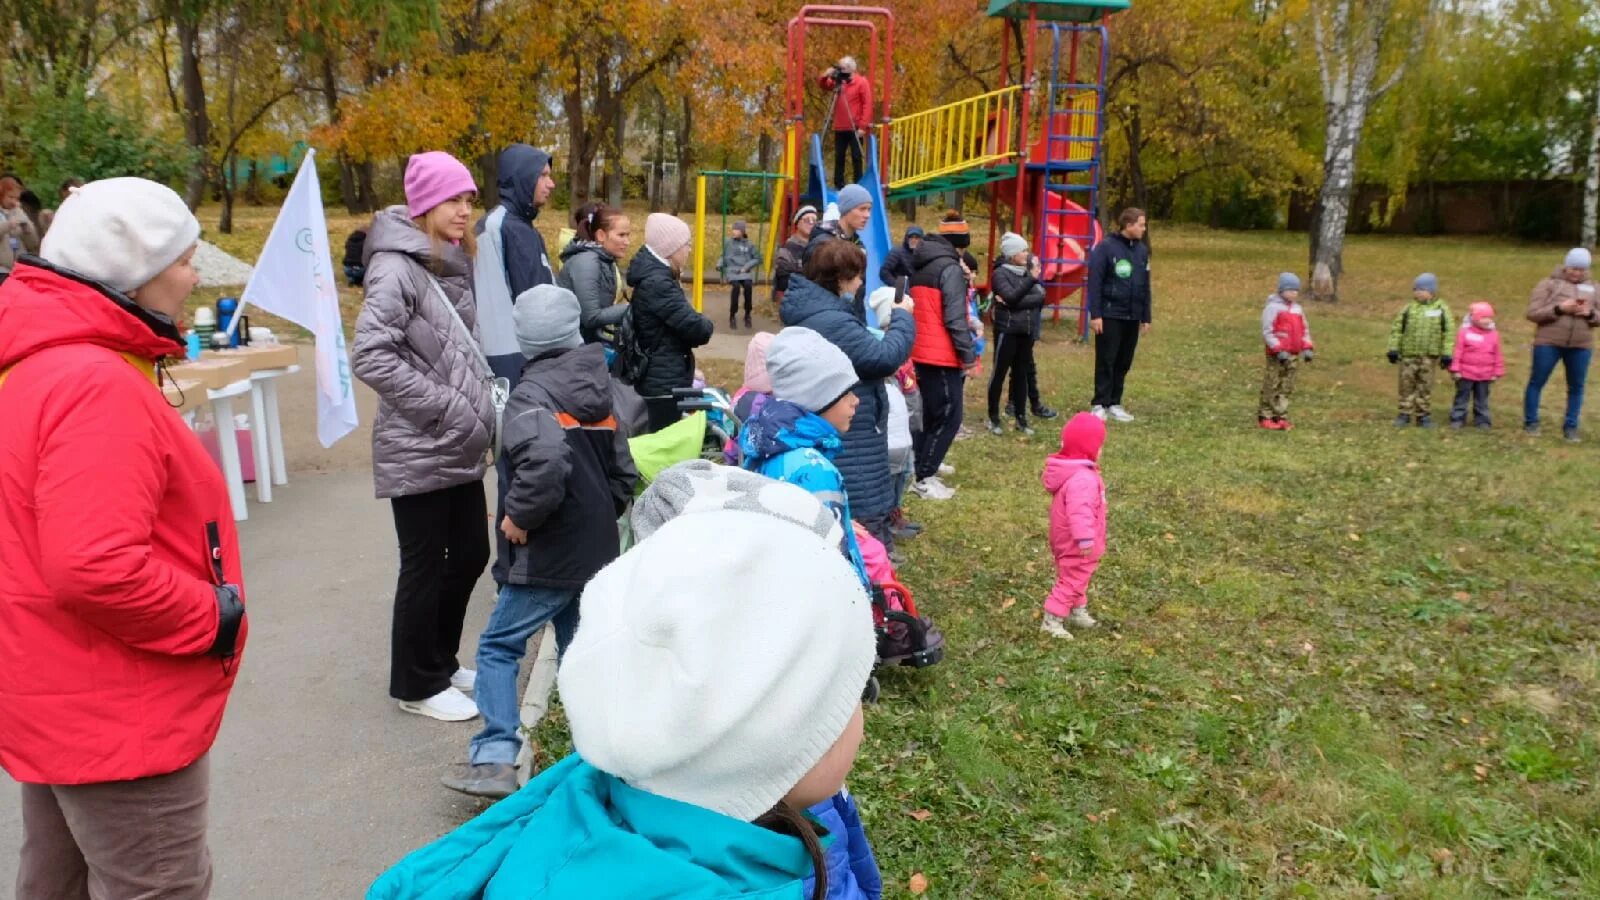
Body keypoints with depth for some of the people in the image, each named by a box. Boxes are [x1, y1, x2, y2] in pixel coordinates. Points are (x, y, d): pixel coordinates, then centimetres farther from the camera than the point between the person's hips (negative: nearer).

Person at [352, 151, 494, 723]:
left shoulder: (452, 265, 11)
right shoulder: (397, 268, -15)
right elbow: (370, 358, -23)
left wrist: (480, 406, 7)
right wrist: (448, 407, -20)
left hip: (459, 449, 8)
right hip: (418, 451, -8)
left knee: (471, 553, 15)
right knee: (425, 566, 3)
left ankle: (442, 661, 33)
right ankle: (418, 683, 21)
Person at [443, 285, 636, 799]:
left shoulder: (531, 394, -13)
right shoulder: (597, 391, 10)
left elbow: (545, 463, -32)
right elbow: (623, 473, 13)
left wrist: (519, 515, -19)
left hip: (546, 557, -7)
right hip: (596, 553, 7)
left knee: (498, 646, 2)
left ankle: (495, 761, -3)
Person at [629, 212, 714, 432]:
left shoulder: (656, 277, 14)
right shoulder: (657, 283, -19)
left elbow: (678, 320, 17)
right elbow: (696, 328, -21)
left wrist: (699, 326, -1)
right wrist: (705, 325, -1)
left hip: (663, 380, 10)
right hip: (664, 383, -10)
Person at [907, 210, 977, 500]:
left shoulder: (920, 266, 13)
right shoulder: (951, 268, -13)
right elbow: (954, 318, -19)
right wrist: (968, 354, -14)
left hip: (921, 352, 9)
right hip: (941, 355, -9)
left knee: (932, 414, 17)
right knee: (949, 416, -3)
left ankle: (924, 468, 21)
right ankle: (924, 479, -3)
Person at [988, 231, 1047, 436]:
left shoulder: (1028, 272, 10)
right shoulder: (1000, 273, -6)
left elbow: (1041, 297, -1)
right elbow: (1012, 297, -20)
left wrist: (1016, 303, -14)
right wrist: (1031, 279, -24)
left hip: (1026, 332, 6)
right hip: (1007, 331, -5)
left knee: (1021, 374, 10)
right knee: (999, 373, 1)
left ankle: (1021, 419, 17)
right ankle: (993, 418, 10)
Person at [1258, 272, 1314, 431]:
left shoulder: (1298, 308, 16)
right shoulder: (1273, 307, -7)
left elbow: (1304, 330, 20)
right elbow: (1267, 332, -12)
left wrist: (1307, 348, 5)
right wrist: (1279, 350, -19)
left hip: (1294, 354, 7)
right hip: (1277, 355, -7)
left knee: (1287, 388, 8)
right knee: (1272, 387, -5)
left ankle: (1281, 417, 12)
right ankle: (1265, 417, 0)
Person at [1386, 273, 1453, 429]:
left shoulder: (1441, 310, 0)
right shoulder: (1409, 308, 2)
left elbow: (1448, 333, 1)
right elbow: (1396, 329, 4)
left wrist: (1446, 354, -4)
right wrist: (1393, 349, -1)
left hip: (1429, 356, -1)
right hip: (1408, 355, 1)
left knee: (1425, 386, 6)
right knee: (1406, 385, 4)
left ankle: (1423, 415, 15)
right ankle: (1405, 414, 14)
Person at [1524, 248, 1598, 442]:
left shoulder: (1592, 288, 10)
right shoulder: (1549, 284, 0)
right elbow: (1532, 313, -7)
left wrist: (1590, 313, -11)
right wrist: (1559, 308, -19)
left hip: (1580, 346, 3)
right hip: (1548, 343, -3)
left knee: (1576, 387, 7)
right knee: (1537, 382, 5)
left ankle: (1570, 426, 17)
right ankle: (1530, 422, 17)